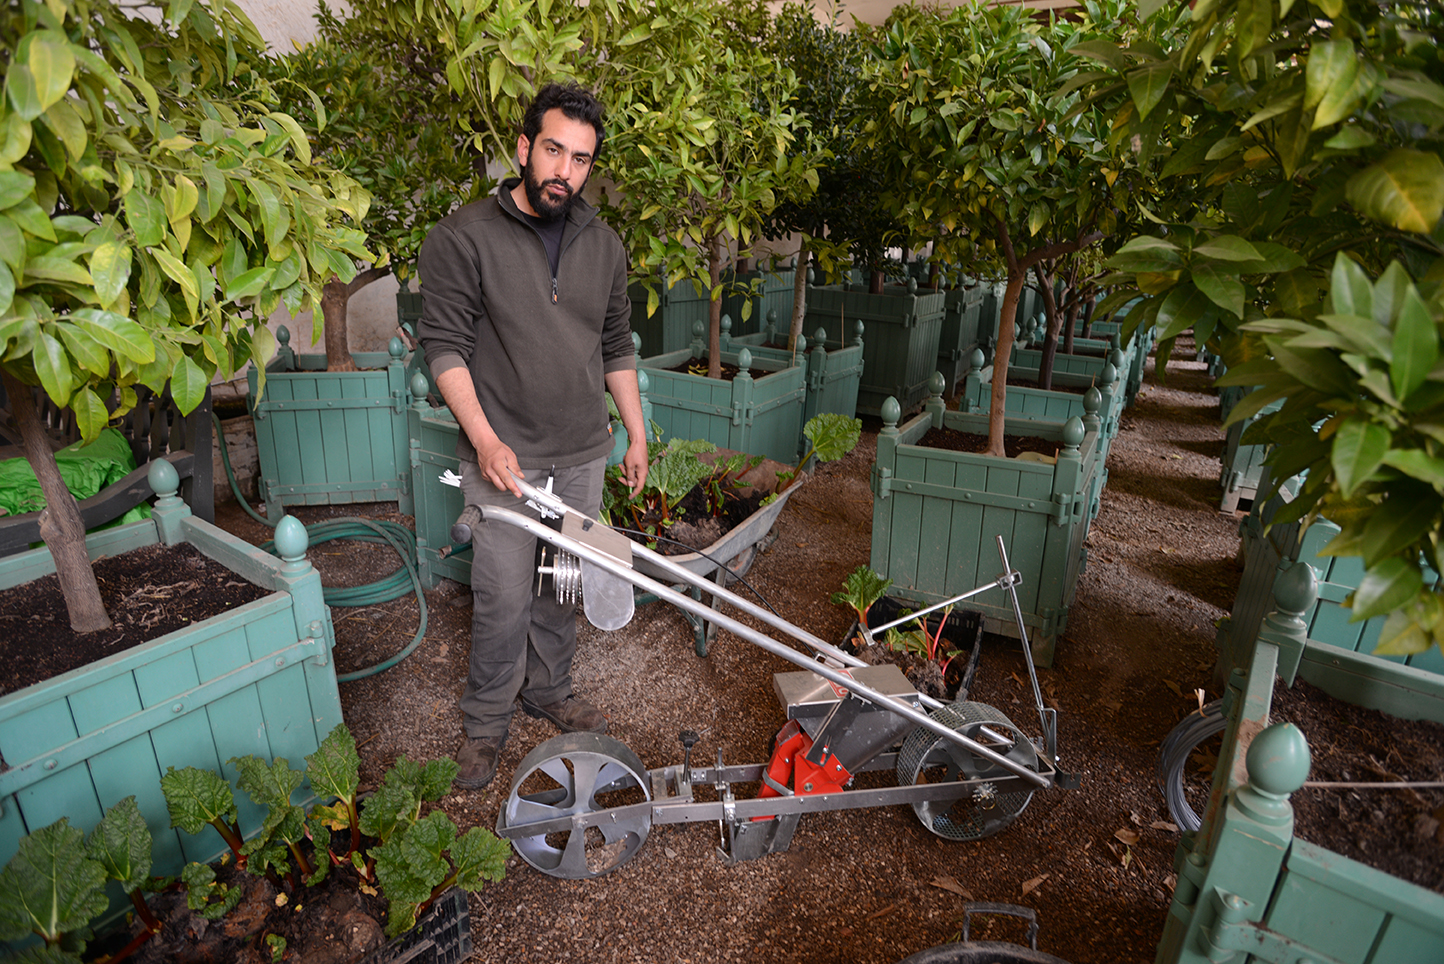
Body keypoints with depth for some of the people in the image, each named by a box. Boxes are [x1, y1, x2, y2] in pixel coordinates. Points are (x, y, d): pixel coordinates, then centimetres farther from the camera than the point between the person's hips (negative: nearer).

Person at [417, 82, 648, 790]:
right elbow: (445, 345, -10)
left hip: (582, 457, 5)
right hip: (504, 460, -4)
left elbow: (617, 348, 14)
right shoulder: (464, 237, -8)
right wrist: (484, 439, -21)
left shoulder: (603, 245, 7)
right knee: (503, 600, 3)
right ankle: (486, 722, 26)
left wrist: (637, 436, 12)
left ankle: (549, 691, 38)